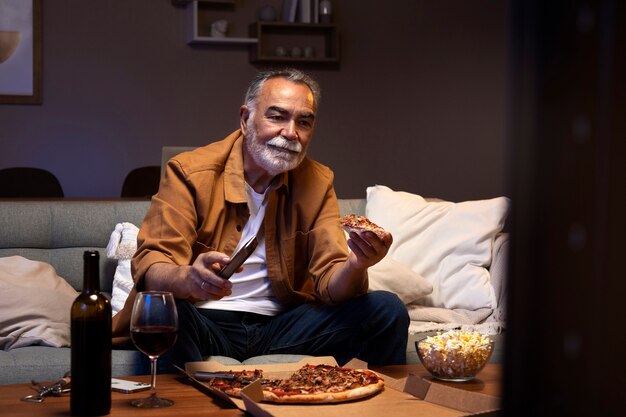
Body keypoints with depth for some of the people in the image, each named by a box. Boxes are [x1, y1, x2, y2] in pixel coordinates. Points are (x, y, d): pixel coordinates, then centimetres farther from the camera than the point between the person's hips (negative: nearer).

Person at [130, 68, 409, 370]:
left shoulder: (317, 183, 7)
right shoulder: (189, 172, -5)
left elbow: (329, 286, 0)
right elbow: (148, 265, -14)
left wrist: (355, 266, -25)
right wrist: (188, 280, -39)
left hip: (280, 327, 3)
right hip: (205, 324, -3)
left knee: (387, 310, -14)